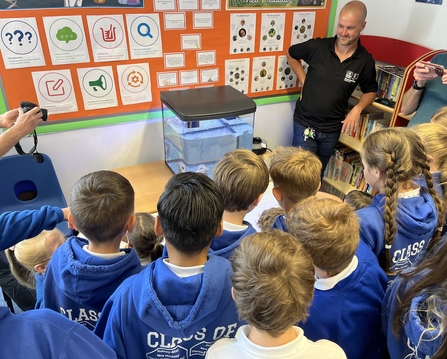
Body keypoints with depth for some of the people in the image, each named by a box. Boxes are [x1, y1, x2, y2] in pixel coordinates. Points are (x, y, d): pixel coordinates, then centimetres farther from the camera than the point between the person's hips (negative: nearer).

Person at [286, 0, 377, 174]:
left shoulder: (365, 61, -8)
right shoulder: (317, 46, -12)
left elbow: (371, 91, 8)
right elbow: (291, 54, 7)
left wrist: (358, 108, -12)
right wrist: (303, 81, -1)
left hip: (332, 129, 2)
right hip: (305, 123, -1)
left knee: (319, 172, 19)